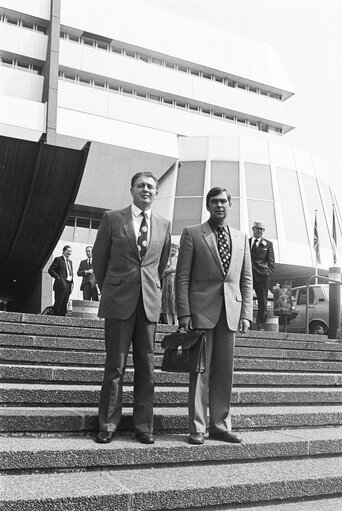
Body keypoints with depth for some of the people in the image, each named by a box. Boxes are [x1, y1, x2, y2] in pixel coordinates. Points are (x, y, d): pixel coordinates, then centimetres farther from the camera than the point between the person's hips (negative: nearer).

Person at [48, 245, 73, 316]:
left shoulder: (70, 261, 22)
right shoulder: (58, 259, -1)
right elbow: (50, 270, -8)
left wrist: (72, 282, 11)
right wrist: (58, 277, -14)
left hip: (68, 286, 7)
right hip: (61, 284, -7)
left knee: (64, 305, 6)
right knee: (58, 304, -7)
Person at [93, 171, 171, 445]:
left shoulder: (164, 225, 11)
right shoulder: (112, 218, 4)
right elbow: (99, 259, 9)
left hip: (150, 302, 2)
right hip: (119, 300, -2)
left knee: (146, 366, 5)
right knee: (115, 365, 1)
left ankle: (144, 426, 15)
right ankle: (108, 425, 12)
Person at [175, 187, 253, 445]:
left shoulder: (241, 238, 16)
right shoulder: (192, 233, 4)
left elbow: (246, 279, 13)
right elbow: (182, 276, -1)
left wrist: (246, 314, 4)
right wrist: (184, 312, -9)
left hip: (231, 311, 4)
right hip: (202, 310, -3)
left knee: (224, 372, 8)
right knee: (200, 370, 1)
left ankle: (220, 426, 19)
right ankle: (197, 428, 10)